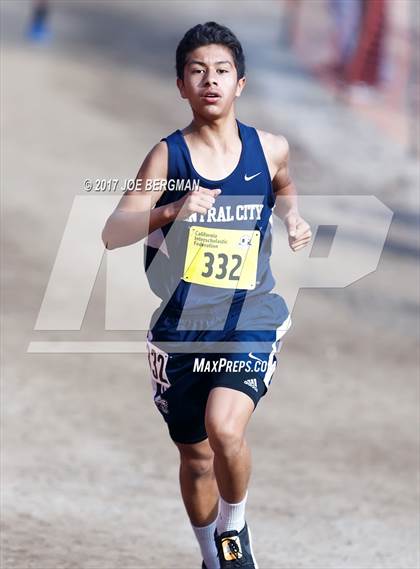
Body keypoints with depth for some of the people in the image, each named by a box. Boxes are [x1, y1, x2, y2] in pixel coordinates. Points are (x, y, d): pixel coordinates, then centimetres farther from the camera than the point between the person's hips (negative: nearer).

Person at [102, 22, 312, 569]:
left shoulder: (269, 148, 0)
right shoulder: (168, 155, -6)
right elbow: (112, 233, -15)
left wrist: (292, 218, 5)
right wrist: (172, 211, -31)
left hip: (251, 319, -1)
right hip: (182, 326, 1)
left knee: (225, 427, -25)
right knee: (196, 458, 13)